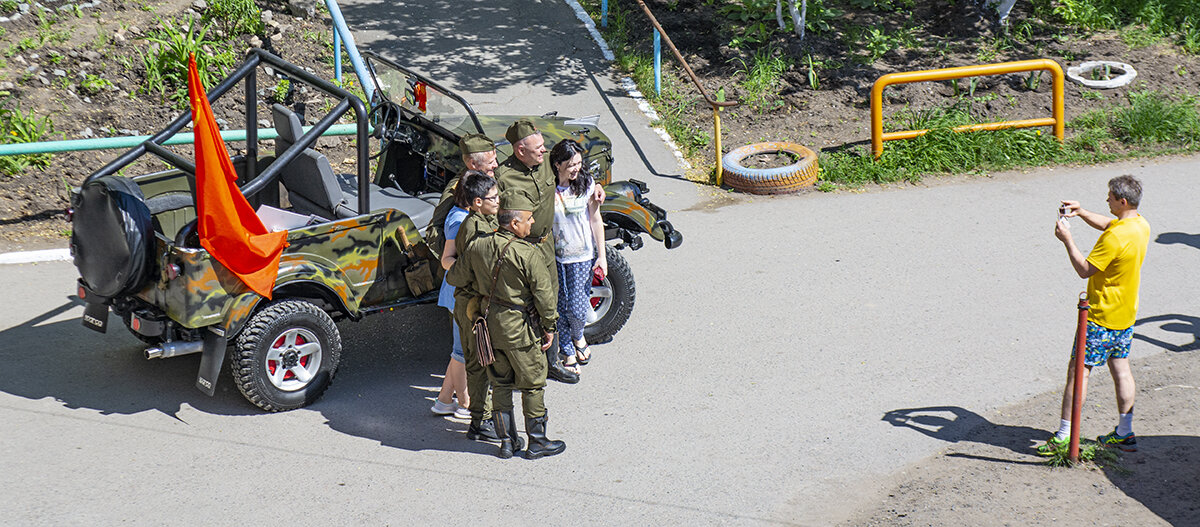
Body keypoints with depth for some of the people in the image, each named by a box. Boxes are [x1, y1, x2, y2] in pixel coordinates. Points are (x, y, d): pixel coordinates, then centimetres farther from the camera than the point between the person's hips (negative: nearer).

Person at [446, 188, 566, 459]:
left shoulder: (477, 247, -4)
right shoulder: (530, 254, -21)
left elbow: (455, 278, 7)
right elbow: (544, 295, -17)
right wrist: (549, 326, -3)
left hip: (490, 324, 6)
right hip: (521, 328, -6)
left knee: (500, 383, 18)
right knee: (532, 385, 9)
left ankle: (505, 441, 23)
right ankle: (537, 442, 19)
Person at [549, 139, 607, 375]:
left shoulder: (586, 184, -7)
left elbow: (595, 220, 0)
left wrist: (602, 255, 0)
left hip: (582, 256, 0)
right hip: (555, 257, 0)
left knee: (577, 307, -3)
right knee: (561, 307, 7)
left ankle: (578, 337, 31)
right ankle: (568, 353, 27)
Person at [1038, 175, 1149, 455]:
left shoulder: (1115, 238, -27)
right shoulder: (1141, 225, 2)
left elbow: (1085, 270, -22)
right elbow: (1107, 224, 21)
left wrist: (1067, 240, -16)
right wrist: (1081, 212, 9)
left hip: (1102, 316, -9)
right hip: (1127, 313, 9)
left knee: (1078, 369, -2)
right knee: (1120, 368, 15)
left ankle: (1064, 436, 1)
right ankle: (1125, 434, 21)